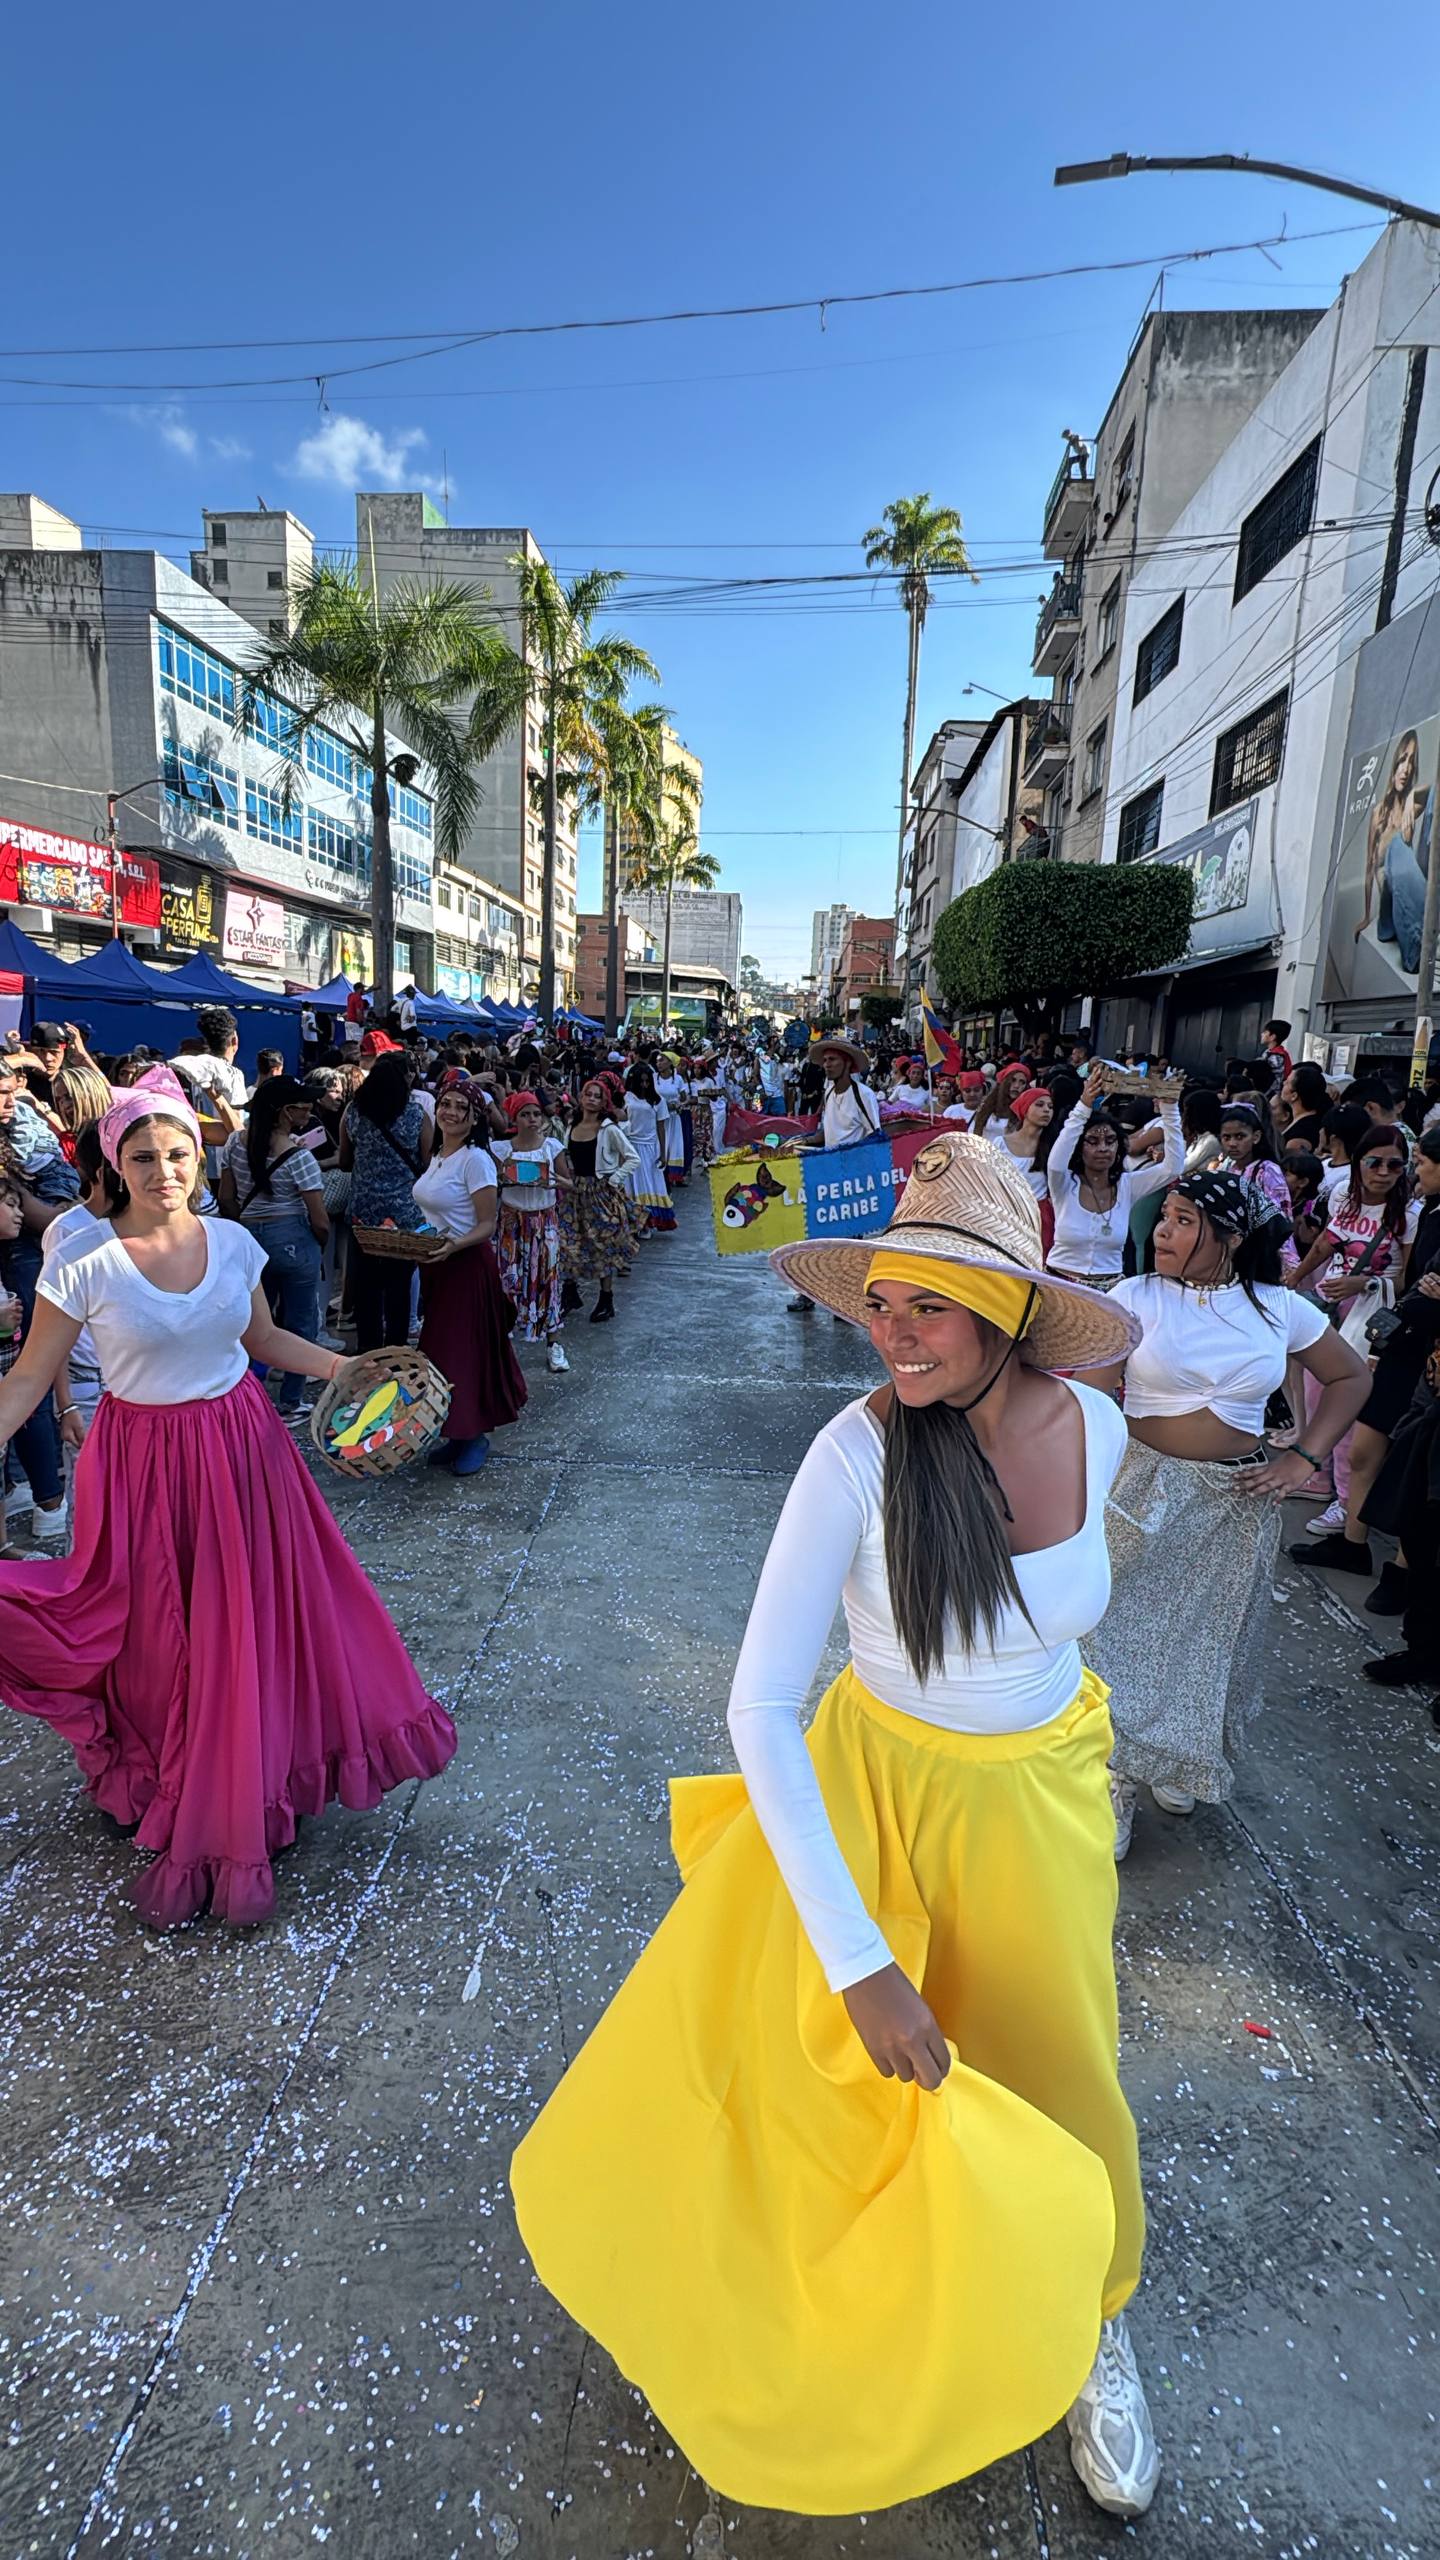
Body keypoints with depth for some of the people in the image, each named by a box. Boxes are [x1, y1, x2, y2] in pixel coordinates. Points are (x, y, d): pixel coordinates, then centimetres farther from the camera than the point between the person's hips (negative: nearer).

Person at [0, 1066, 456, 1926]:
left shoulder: (233, 1241, -3)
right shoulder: (84, 1262, -13)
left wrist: (351, 1368, 3)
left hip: (242, 1449, 3)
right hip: (144, 1463, -3)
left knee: (248, 1634, 11)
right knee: (158, 1647, 12)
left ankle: (231, 1823, 35)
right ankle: (176, 1816, 38)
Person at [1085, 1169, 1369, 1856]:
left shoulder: (1279, 1308, -3)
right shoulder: (1136, 1297, -9)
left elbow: (1350, 1376, 11)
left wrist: (1305, 1458, 2)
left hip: (1236, 1501, 3)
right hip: (1143, 1489, -2)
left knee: (1209, 1637, 17)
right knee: (1126, 1632, 4)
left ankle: (1182, 1768, 42)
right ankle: (1112, 1783, 23)